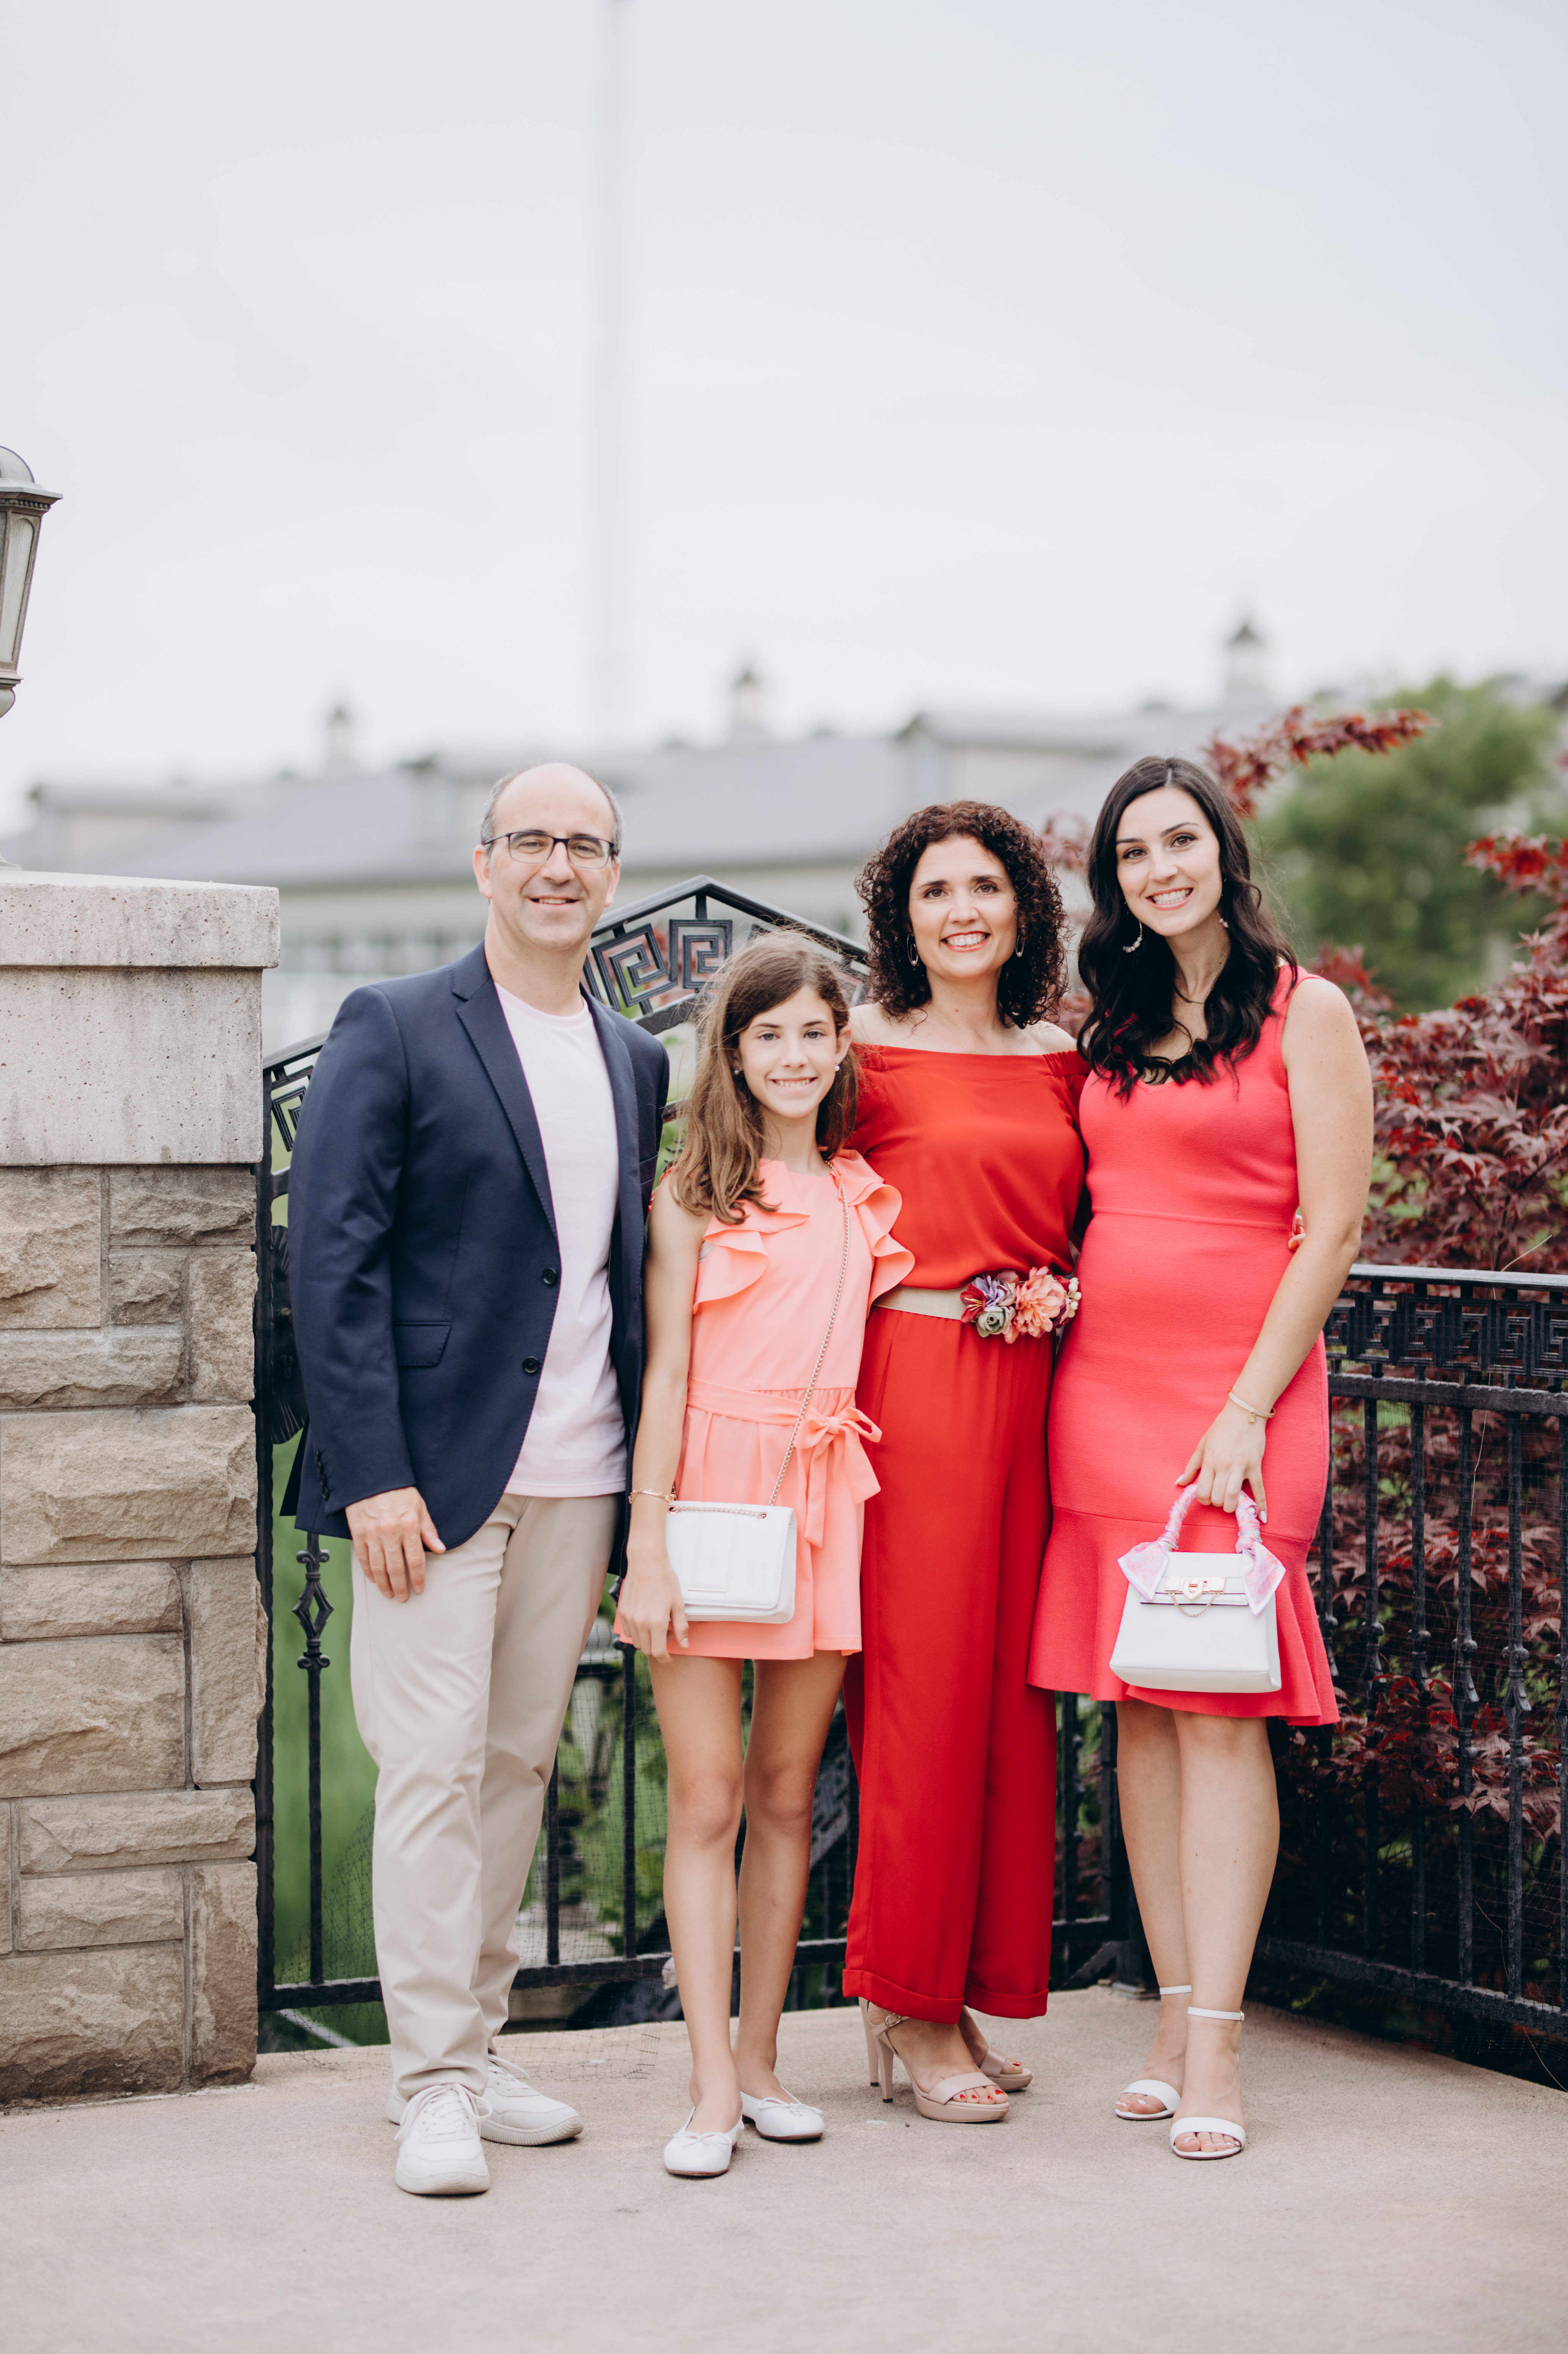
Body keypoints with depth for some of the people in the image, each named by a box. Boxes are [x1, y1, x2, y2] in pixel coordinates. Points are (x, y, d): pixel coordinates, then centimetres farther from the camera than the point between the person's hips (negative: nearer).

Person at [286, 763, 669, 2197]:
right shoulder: (394, 1032, -4)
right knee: (432, 1767, -5)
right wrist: (373, 1475, -15)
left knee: (521, 1763, 11)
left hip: (577, 1483, 5)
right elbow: (332, 1260, -8)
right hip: (436, 1472, -5)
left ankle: (477, 2048, 21)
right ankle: (433, 2087, 1)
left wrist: (644, 1479, 8)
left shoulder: (635, 1061, 14)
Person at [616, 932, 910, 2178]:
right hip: (711, 1487, -4)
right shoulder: (695, 1196, -1)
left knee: (789, 1793, 8)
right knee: (708, 1796, -3)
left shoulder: (864, 1195, 11)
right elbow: (666, 1373, -4)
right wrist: (648, 1547, -9)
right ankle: (713, 2086, -1)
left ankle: (760, 2057, 18)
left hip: (824, 1504, 4)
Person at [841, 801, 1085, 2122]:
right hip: (912, 1384, -5)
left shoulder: (1059, 1063, 13)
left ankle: (960, 1990, 16)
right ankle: (912, 2008, 5)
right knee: (920, 1685, -4)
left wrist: (1064, 1297, 1)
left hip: (1031, 1394, 5)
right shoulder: (867, 1054, -1)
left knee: (1008, 1692, 7)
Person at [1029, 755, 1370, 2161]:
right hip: (1101, 1386, 5)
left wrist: (1247, 1410, -12)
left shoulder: (1303, 1013, -1)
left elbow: (1330, 1229, -6)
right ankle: (1177, 2014, 9)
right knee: (1138, 1709, 4)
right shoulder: (1111, 1026, 15)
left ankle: (1215, 2047, -8)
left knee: (1222, 1710, -9)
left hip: (1236, 1389, -5)